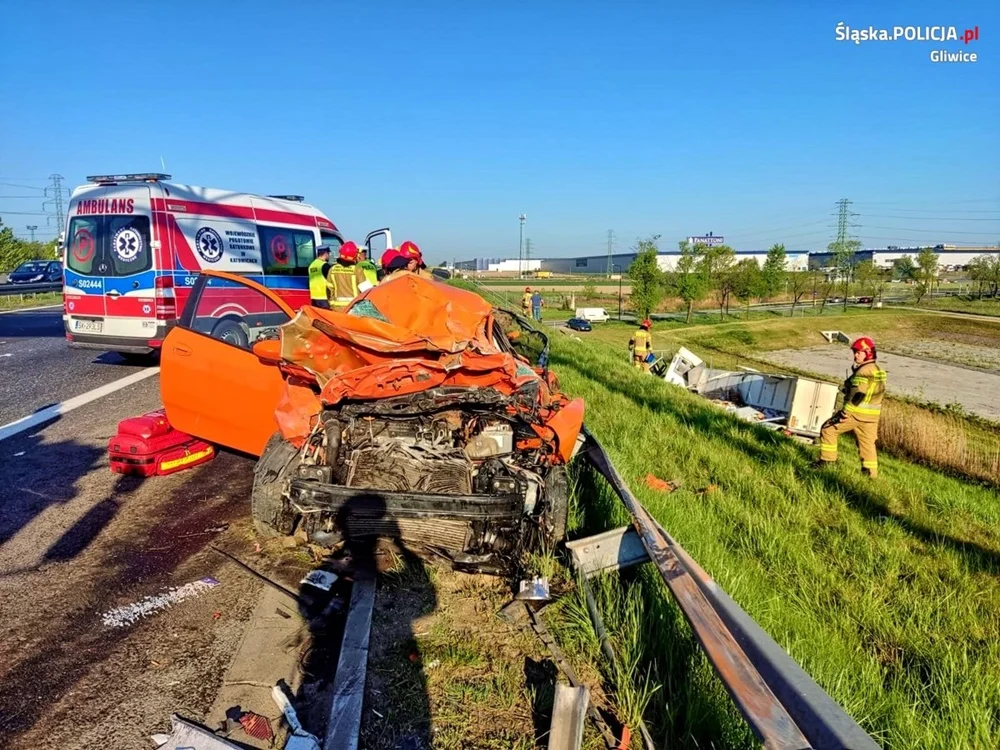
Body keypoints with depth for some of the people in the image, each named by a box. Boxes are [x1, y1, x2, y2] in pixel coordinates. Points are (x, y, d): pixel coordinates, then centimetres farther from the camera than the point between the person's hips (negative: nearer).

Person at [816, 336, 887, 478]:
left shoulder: (863, 371, -16)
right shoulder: (878, 371, 13)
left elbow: (857, 395, -21)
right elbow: (876, 393, 18)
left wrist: (845, 413, -20)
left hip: (855, 413, -9)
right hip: (872, 415, 9)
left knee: (828, 429, 3)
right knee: (867, 442, 14)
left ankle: (827, 461, 5)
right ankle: (871, 471, 18)